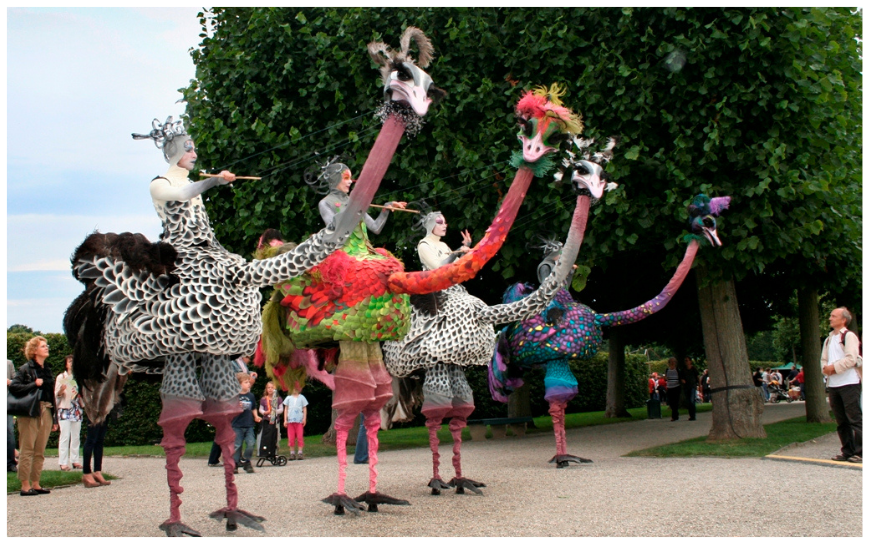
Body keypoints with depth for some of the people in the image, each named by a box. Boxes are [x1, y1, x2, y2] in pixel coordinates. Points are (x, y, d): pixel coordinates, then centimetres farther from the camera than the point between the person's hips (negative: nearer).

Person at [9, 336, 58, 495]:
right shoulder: (26, 369, -3)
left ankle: (35, 484, 13)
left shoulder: (48, 370, 16)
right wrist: (34, 384, -18)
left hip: (46, 412, 6)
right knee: (27, 450, -3)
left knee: (40, 452, 7)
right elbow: (13, 387, -16)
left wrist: (55, 418, 15)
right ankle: (25, 486, 0)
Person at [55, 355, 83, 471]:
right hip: (64, 409, -4)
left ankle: (75, 460, 7)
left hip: (77, 410, 4)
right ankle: (63, 462, -9)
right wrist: (61, 391, -21)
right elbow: (56, 395, -2)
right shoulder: (61, 377, 3)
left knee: (76, 436, 3)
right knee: (65, 436, -9)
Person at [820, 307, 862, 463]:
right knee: (841, 420, 9)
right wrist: (825, 368, -4)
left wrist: (834, 367, -15)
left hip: (849, 383, -7)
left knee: (854, 418, -6)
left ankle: (859, 451, -3)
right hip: (833, 384, 7)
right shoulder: (829, 339, 19)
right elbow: (824, 359, 17)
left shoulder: (849, 336, -4)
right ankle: (847, 450, 15)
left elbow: (851, 359, -15)